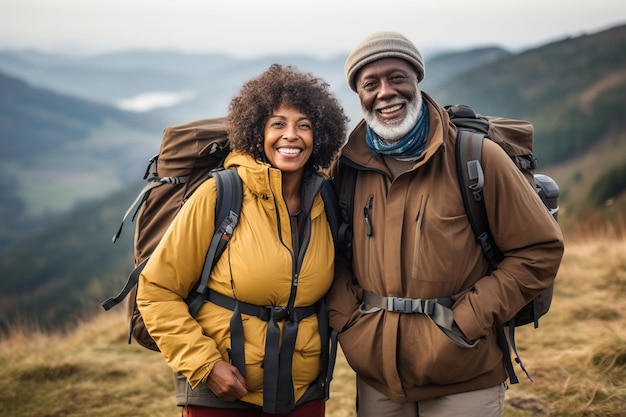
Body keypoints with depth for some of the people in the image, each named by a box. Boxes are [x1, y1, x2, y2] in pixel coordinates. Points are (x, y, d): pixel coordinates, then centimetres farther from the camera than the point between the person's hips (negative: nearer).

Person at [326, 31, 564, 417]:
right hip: (375, 375, 3)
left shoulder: (475, 156, -9)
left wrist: (470, 319, -12)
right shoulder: (349, 165, 1)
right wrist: (345, 316, -2)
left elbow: (540, 248, -6)